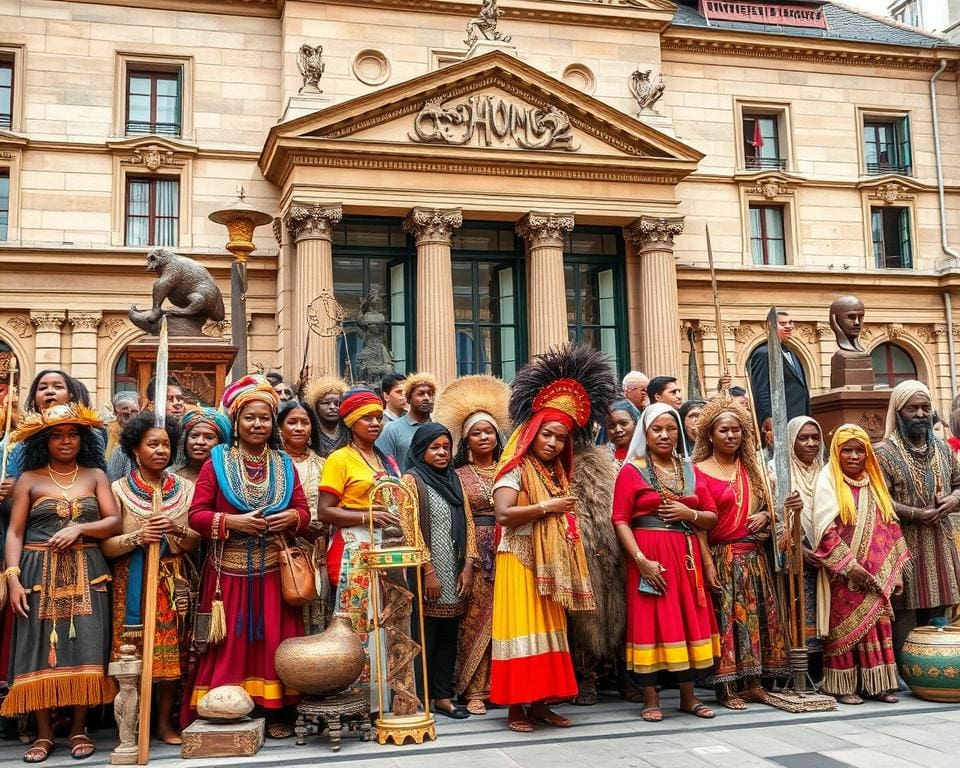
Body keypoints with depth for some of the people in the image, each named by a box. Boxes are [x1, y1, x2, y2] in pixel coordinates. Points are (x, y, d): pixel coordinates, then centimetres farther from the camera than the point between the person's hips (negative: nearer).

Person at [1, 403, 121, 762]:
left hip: (85, 574, 1)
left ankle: (79, 728, 10)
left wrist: (78, 529, -13)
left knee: (85, 650, -2)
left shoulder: (95, 475, 9)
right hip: (39, 574, -1)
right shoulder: (29, 479, 5)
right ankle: (44, 732, 9)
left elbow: (114, 522, 2)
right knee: (38, 651, -1)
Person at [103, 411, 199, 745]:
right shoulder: (118, 489, 1)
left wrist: (176, 530, -16)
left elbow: (195, 543, 3)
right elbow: (106, 546, -4)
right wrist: (138, 537, -21)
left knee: (172, 651, 1)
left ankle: (165, 721, 13)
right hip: (132, 583, -2)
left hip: (174, 584, 2)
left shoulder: (185, 488, 6)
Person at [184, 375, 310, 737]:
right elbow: (196, 515, -5)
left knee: (273, 639, 6)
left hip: (272, 569, 3)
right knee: (230, 642, 1)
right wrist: (232, 521, -19)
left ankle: (274, 711, 15)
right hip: (230, 569, -3)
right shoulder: (217, 460, -1)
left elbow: (303, 511, 10)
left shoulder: (283, 463, 8)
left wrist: (291, 517, -12)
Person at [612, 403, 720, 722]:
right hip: (649, 557, -4)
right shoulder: (632, 470, -2)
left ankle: (688, 696, 20)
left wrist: (689, 513, -8)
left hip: (685, 557, 5)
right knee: (650, 621, -2)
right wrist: (641, 559, -18)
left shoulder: (690, 471, 12)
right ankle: (650, 698, 8)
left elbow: (712, 517, 13)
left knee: (687, 621, 8)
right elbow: (620, 520, -9)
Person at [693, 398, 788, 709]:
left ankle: (752, 683, 16)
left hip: (753, 556, 6)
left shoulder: (751, 468, 13)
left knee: (756, 616, 7)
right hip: (720, 556, -6)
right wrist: (707, 563, -16)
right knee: (725, 619, -4)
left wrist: (765, 515, -1)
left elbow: (766, 505, 23)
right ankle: (728, 689, 2)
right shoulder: (700, 470, -5)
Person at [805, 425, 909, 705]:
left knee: (878, 625, 5)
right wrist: (849, 564, -16)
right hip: (845, 573, -5)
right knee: (846, 626, 0)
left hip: (877, 573, 5)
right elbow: (824, 530, -13)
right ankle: (843, 686, 9)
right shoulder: (828, 481, -6)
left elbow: (890, 527, 12)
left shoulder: (874, 482, 11)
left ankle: (877, 683, 14)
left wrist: (896, 570, 7)